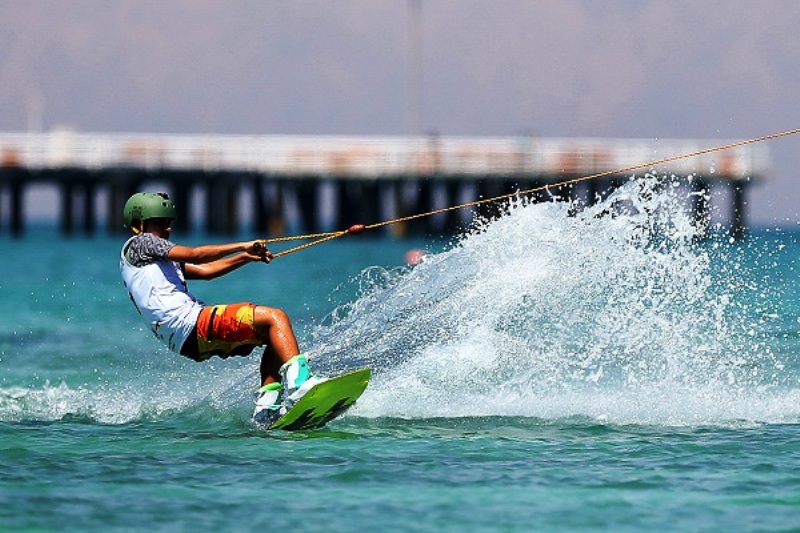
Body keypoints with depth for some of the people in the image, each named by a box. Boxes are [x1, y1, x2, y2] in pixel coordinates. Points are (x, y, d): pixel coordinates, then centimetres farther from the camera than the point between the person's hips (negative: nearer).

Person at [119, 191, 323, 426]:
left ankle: (267, 405, 1)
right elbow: (193, 255, -9)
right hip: (191, 324, -10)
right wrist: (242, 246, -6)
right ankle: (298, 381, -36)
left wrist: (247, 257, 18)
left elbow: (204, 270, 28)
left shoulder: (156, 257, 30)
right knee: (276, 318, -17)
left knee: (276, 336, 15)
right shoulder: (140, 243, 1)